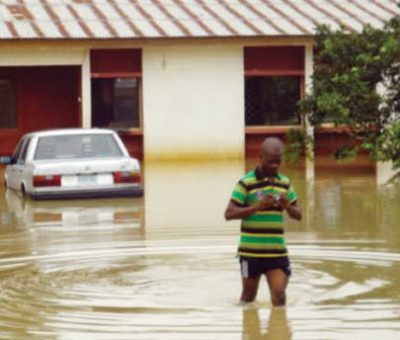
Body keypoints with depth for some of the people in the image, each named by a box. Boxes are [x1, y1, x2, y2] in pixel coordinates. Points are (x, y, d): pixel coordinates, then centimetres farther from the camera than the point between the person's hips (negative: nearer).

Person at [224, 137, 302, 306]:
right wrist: (257, 206, -21)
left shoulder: (285, 183, 9)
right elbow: (229, 214, -11)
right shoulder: (246, 183, -6)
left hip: (277, 250, 3)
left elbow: (298, 215, 13)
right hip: (251, 251, -3)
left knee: (279, 294, -8)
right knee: (248, 297, 11)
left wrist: (287, 206, -10)